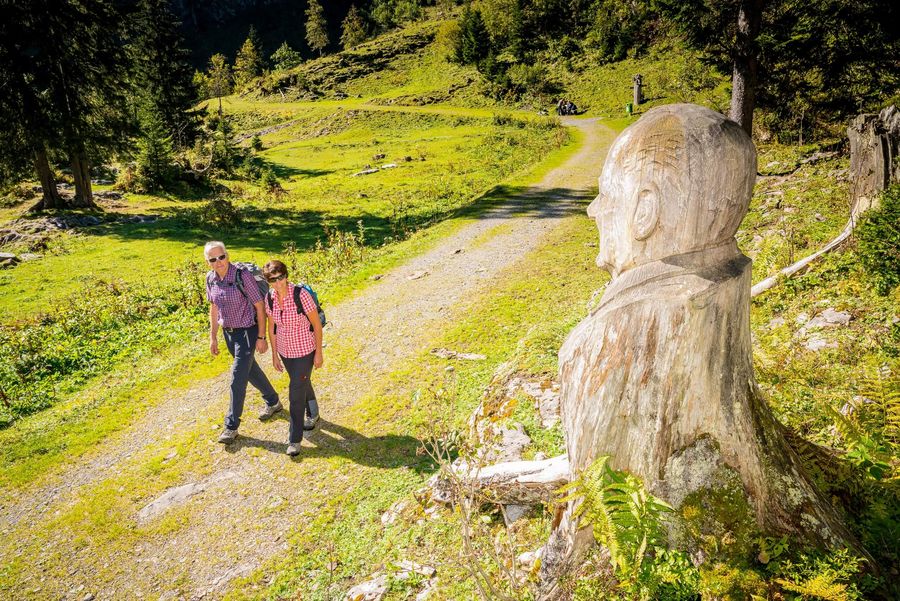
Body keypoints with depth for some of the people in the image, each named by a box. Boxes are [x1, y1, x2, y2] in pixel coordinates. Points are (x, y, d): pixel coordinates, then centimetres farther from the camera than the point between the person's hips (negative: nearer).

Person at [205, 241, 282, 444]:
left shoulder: (242, 276, -21)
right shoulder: (211, 279, -3)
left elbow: (260, 306, -16)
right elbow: (214, 308, 10)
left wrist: (261, 337, -15)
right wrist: (213, 337, 12)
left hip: (247, 332, -7)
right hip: (228, 332, 7)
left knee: (238, 379, -4)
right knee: (251, 370, 21)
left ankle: (231, 426, 8)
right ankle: (273, 402, 42)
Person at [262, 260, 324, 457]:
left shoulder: (301, 294, -24)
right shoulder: (270, 298, -9)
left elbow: (317, 324, -15)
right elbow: (272, 326, 4)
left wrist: (319, 353, -12)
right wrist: (274, 354, 8)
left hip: (305, 350, -5)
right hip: (285, 351, 5)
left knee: (296, 391, -4)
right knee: (302, 383, 24)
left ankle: (295, 439, 9)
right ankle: (313, 414, 51)